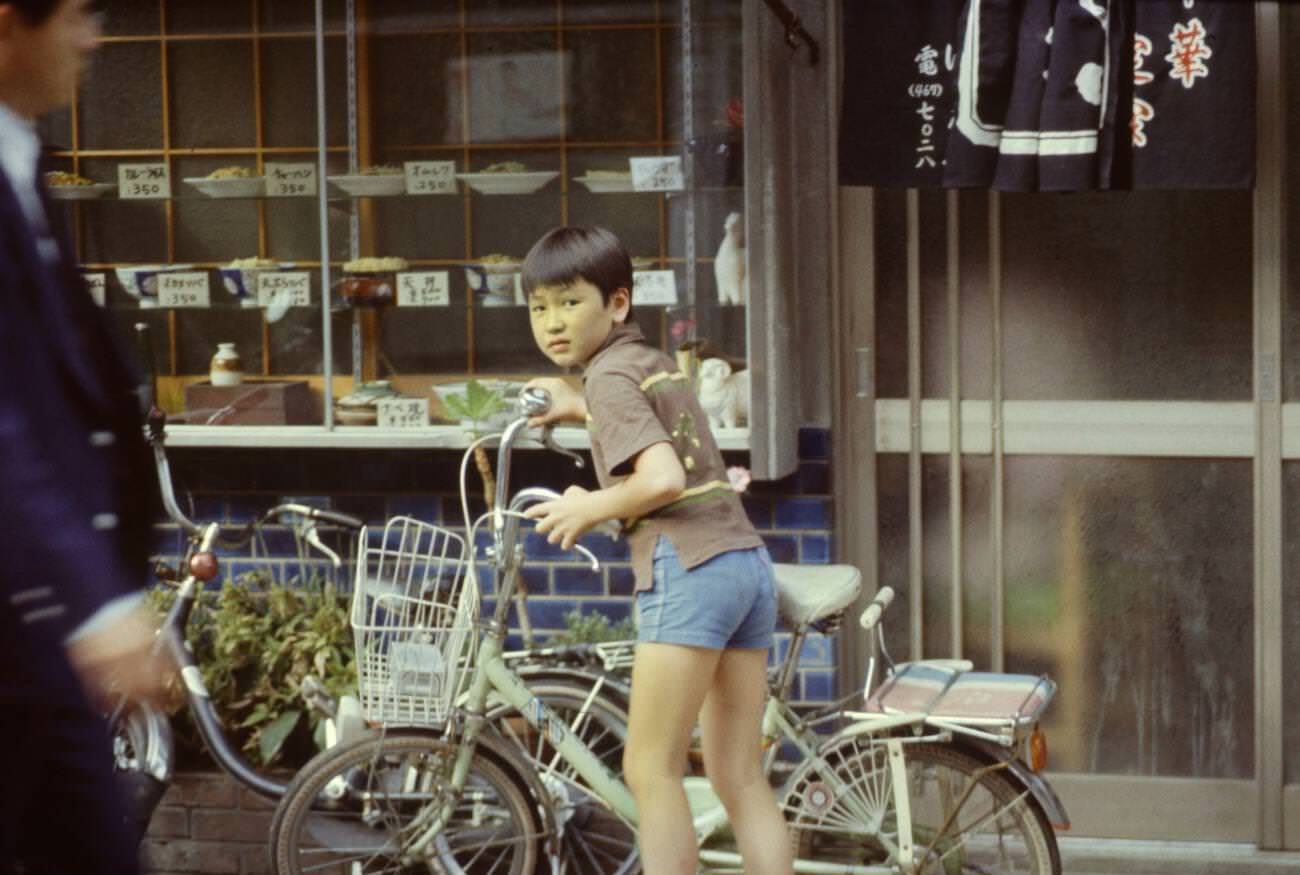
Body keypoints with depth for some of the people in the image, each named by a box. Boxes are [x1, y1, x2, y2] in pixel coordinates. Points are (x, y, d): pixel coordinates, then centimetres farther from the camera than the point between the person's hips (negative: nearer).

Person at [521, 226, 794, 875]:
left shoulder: (609, 377, -6)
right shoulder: (655, 363, 21)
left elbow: (663, 479, -20)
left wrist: (589, 507, -6)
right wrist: (577, 409, 44)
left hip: (688, 570, -9)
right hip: (748, 560, 9)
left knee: (651, 770, -2)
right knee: (740, 776, 10)